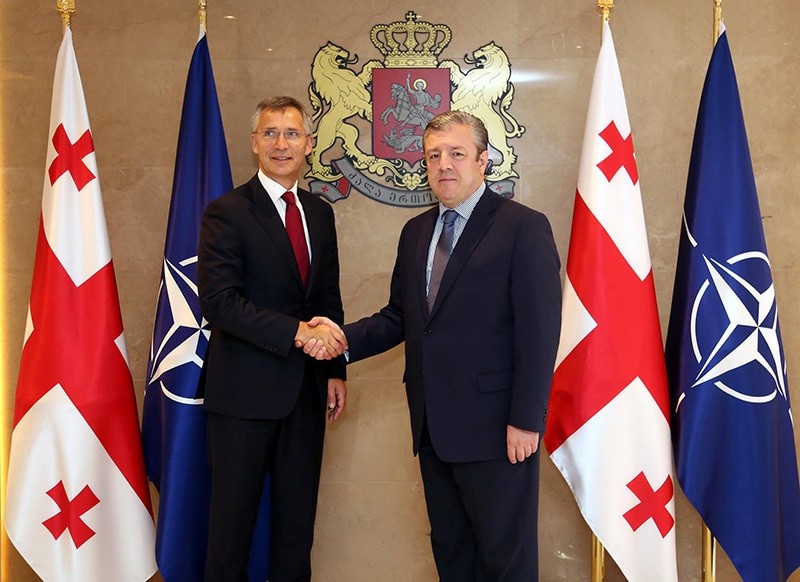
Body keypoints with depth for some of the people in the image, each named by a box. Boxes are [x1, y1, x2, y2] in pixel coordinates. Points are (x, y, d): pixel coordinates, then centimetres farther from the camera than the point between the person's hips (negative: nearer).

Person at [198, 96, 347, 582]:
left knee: (298, 517, 13)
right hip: (245, 391, -5)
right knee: (234, 517, 6)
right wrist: (296, 332, -23)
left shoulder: (320, 213, 11)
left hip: (306, 389, 5)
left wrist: (336, 369, 9)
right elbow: (219, 301, -18)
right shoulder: (226, 212, -8)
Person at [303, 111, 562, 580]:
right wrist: (344, 339, -5)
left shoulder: (524, 228, -9)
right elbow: (400, 317, 13)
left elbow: (539, 333, -13)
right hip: (434, 429, 7)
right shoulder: (416, 232, 13)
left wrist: (526, 422, -17)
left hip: (494, 430, -6)